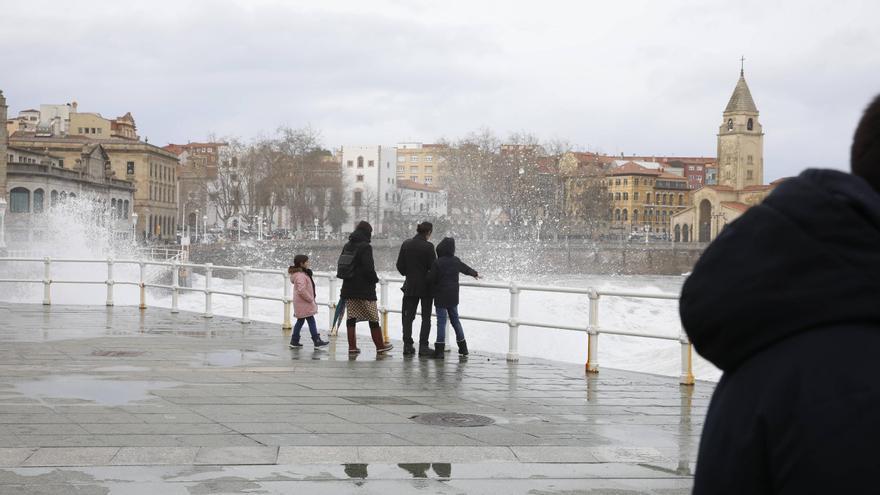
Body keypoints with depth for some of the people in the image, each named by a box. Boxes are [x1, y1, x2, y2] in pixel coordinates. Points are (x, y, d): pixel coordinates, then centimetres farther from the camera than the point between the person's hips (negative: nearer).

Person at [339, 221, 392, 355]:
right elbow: (368, 268, -19)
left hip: (349, 287, 6)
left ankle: (352, 346, 5)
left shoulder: (347, 246, 9)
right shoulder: (365, 247, -14)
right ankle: (380, 345, 11)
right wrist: (375, 279, -2)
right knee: (373, 318, 4)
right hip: (365, 289, -6)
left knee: (351, 317, 7)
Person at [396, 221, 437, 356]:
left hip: (410, 285, 4)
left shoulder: (406, 244, 0)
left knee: (408, 316, 11)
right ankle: (423, 346, 1)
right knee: (426, 317, 5)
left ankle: (408, 346, 9)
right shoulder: (428, 246, -14)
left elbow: (399, 265, 3)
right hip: (426, 286, -4)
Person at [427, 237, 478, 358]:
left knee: (441, 322, -3)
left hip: (441, 298, -5)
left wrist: (433, 290, 6)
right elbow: (466, 269, 23)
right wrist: (475, 273, 44)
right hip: (453, 297, 6)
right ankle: (463, 347, 21)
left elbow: (430, 279, -16)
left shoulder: (437, 263, -17)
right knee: (455, 320, 16)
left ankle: (440, 349, -4)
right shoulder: (456, 261, 3)